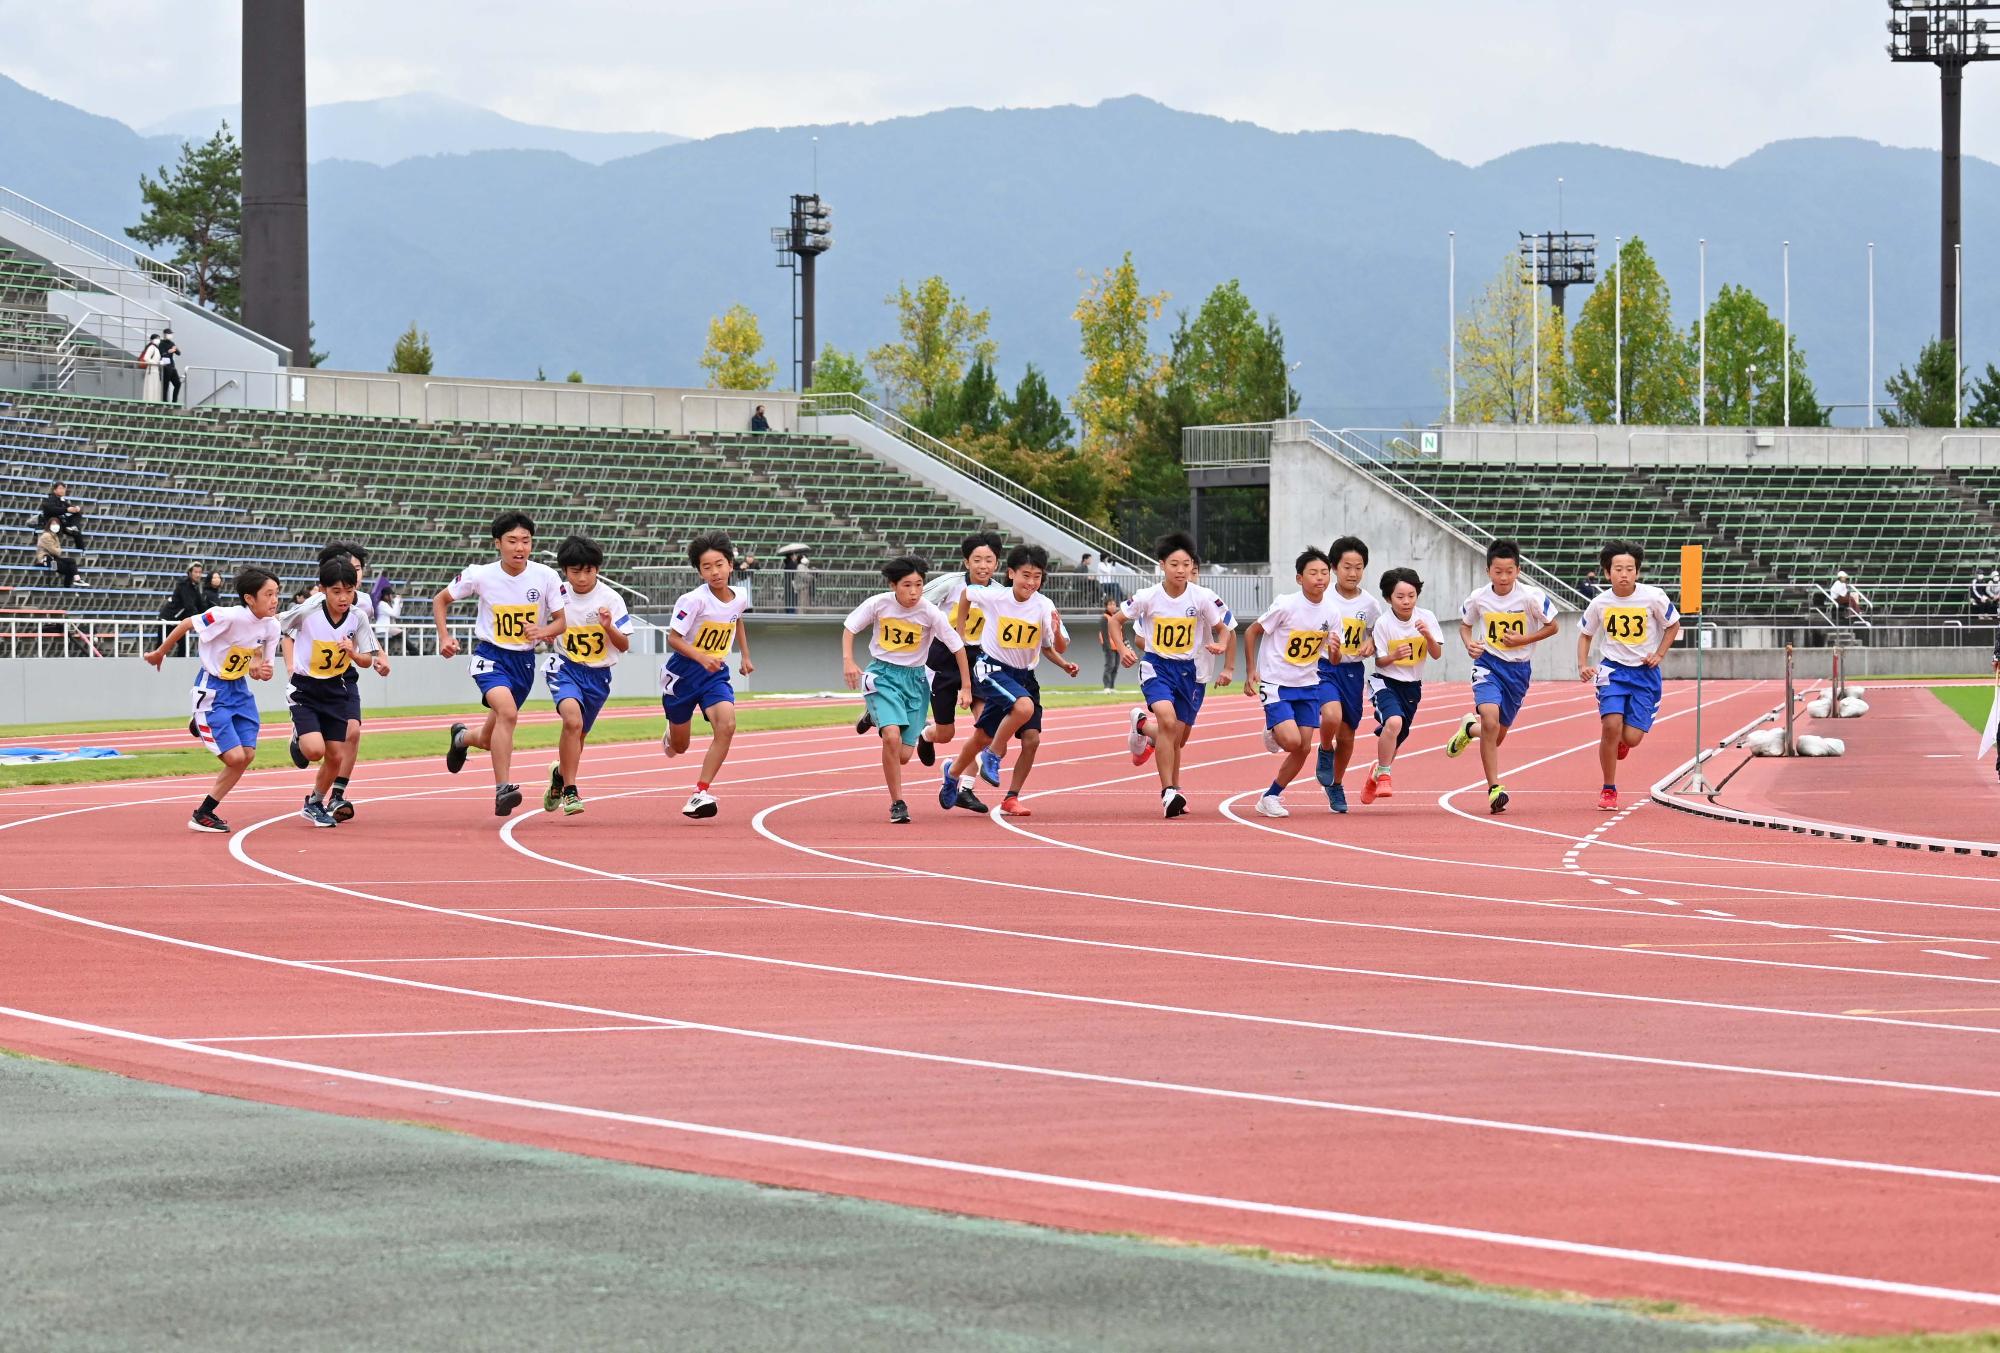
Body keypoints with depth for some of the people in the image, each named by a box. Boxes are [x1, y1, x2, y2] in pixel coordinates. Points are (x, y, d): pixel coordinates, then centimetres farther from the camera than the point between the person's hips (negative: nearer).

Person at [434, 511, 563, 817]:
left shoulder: (545, 577, -9)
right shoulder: (480, 575, -10)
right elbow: (440, 600, 5)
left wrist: (544, 633, -24)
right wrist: (444, 637, -8)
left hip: (524, 661, 3)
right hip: (490, 656, -3)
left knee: (490, 740, 14)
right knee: (508, 711, -33)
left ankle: (462, 737, 51)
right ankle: (503, 789, -33)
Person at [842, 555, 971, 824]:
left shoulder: (930, 613, -14)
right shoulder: (879, 604, -12)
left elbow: (957, 646, -6)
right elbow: (849, 626, 3)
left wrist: (966, 686, -4)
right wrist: (848, 660, -11)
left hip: (914, 678, 2)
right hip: (883, 674, -1)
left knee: (904, 755, 0)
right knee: (892, 737, -25)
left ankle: (877, 719, 34)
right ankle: (897, 804, -10)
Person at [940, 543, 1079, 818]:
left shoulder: (1044, 607, -9)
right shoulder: (993, 596, -14)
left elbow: (1048, 648, -3)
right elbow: (967, 593, 6)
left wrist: (1064, 664, -24)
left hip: (1023, 675, 4)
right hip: (993, 668, -4)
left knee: (1031, 738, -4)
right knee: (1024, 706, -31)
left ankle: (1011, 798, 12)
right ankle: (992, 757, -10)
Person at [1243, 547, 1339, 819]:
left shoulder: (1330, 612, -1)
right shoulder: (1286, 605, -16)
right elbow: (1251, 632, -5)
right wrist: (1251, 672, -9)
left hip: (1307, 685, 5)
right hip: (1276, 683, -5)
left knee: (1302, 749, 2)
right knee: (1291, 740, -22)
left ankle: (1270, 798, 18)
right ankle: (1271, 734, 14)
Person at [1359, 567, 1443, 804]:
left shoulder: (1426, 618, -6)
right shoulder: (1383, 623, -14)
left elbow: (1437, 654, -6)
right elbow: (1380, 661, -10)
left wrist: (1427, 635, -24)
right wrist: (1394, 656, -31)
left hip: (1412, 686, 4)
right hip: (1386, 682, -4)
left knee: (1396, 738, 13)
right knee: (1394, 722, -31)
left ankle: (1377, 773, 42)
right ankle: (1384, 775, -15)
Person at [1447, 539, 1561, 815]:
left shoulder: (1531, 597, -13)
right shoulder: (1478, 598, -8)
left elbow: (1552, 627, -1)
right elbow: (1465, 625, 11)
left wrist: (1523, 640, -14)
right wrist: (1469, 643, -10)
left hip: (1518, 668, 1)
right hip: (1488, 664, -1)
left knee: (1497, 735, 10)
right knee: (1490, 717, -26)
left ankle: (1470, 728, 48)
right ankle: (1494, 789, -19)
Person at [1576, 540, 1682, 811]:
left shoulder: (1653, 598, -12)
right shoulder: (1599, 604, -7)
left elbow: (1673, 625, 6)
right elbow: (1585, 634, 10)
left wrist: (1659, 655, -5)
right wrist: (1582, 666, -4)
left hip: (1645, 672, 0)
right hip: (1613, 670, 0)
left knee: (1631, 738, -8)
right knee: (1611, 725, -20)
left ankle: (1621, 740, 34)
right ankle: (1608, 790, -2)